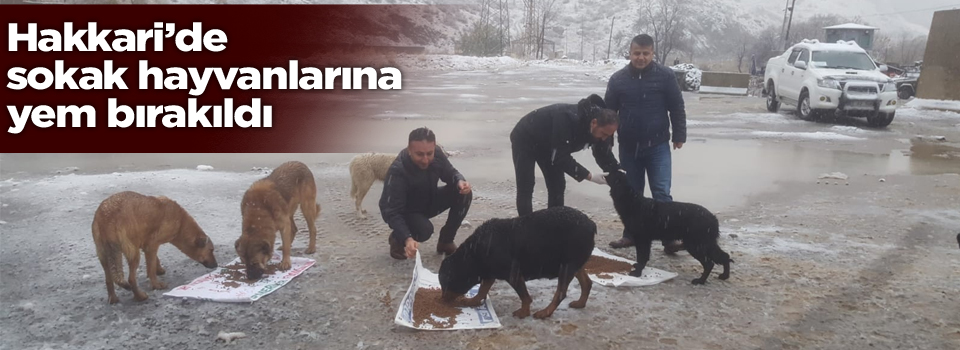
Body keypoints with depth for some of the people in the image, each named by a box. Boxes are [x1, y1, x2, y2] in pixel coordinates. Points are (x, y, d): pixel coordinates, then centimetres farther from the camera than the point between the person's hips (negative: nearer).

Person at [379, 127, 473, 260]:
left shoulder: (437, 153, -20)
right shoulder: (397, 171, -36)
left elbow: (450, 173, -3)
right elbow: (392, 212, -36)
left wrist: (460, 181, -29)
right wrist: (407, 238, -52)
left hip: (429, 201, 6)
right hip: (406, 212, -5)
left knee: (464, 193, -16)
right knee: (424, 230, -35)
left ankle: (446, 240, 0)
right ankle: (397, 239, 0)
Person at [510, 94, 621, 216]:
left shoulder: (598, 129, -17)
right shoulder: (569, 119, -41)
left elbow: (604, 155, -6)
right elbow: (561, 158, -38)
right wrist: (589, 176, -37)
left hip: (547, 144, 8)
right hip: (525, 140, -7)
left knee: (557, 186, 3)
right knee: (525, 188, -11)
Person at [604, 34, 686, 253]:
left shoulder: (665, 75, -4)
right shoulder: (618, 79, 1)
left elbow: (677, 108, 1)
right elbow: (608, 112, 6)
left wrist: (679, 135, 0)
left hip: (658, 146, -2)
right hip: (628, 147, 3)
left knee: (662, 193, -6)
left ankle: (670, 238, -1)